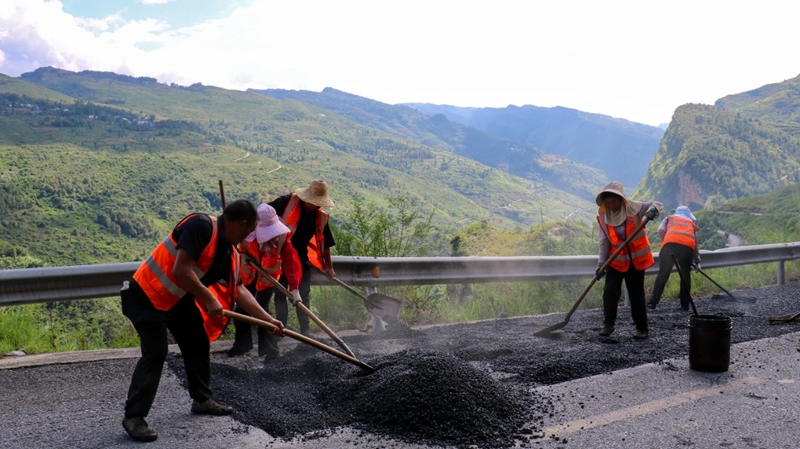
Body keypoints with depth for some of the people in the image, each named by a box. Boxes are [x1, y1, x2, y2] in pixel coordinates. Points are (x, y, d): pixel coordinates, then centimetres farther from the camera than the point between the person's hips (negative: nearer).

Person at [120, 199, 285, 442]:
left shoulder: (228, 252, 2)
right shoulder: (201, 225, -26)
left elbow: (238, 289, 7)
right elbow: (181, 270, -32)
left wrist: (268, 319, 4)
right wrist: (210, 300, -23)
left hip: (179, 298, 9)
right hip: (147, 296, -9)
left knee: (198, 343, 13)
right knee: (155, 352, -13)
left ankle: (202, 399, 29)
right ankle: (133, 417, -2)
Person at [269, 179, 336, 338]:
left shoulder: (321, 216, -4)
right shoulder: (287, 202, -16)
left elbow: (324, 242, 5)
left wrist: (328, 266, 7)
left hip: (301, 258, 3)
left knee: (304, 295, 5)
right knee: (280, 294, 4)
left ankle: (305, 329, 13)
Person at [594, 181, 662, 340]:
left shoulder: (633, 207, -13)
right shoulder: (602, 216, -8)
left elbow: (657, 204, -6)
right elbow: (604, 242, -3)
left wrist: (653, 210, -30)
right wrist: (601, 264, -6)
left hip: (636, 259, -1)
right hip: (616, 260, 1)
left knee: (636, 295, 4)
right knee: (610, 291, -9)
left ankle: (642, 328, 17)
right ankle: (608, 324, 5)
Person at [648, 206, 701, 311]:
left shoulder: (669, 218, 32)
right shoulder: (691, 223, 35)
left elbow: (661, 231, 13)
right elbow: (696, 244, 31)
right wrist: (697, 261, 36)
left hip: (670, 243, -1)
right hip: (688, 246, 1)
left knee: (663, 273, -3)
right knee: (685, 274, 14)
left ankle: (653, 302, -6)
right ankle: (685, 304, 15)